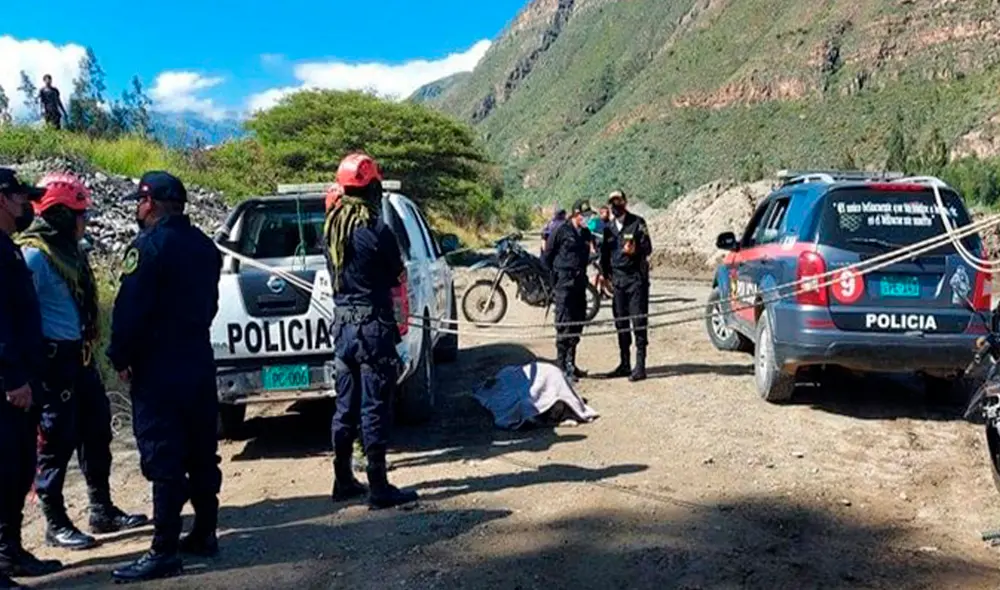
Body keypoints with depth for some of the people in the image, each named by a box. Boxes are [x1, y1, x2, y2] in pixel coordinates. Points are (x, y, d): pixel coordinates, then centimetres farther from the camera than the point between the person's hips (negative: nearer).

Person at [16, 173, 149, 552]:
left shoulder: (69, 250, 12)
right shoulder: (34, 254, -15)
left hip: (79, 356, 9)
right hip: (54, 359, -9)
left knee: (96, 432, 15)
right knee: (58, 442, 1)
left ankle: (102, 511, 28)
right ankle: (56, 525, 14)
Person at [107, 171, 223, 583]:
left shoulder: (149, 245, -14)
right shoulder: (202, 246, 12)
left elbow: (129, 309, -18)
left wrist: (121, 357, -7)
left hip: (158, 367, -8)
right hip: (199, 360, 8)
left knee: (163, 457, -5)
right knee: (201, 452, 14)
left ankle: (165, 551, -1)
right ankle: (204, 534, 23)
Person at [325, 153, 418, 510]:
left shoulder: (332, 225, 7)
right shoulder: (375, 228, -16)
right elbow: (397, 275, -4)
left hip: (342, 323, 7)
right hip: (373, 324, -7)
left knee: (345, 406, 15)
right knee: (374, 407, -2)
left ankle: (344, 481, 24)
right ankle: (378, 488, 5)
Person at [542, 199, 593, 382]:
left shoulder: (586, 233, 12)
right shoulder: (561, 231, -8)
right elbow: (546, 257, -3)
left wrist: (582, 274, 14)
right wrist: (556, 275, 0)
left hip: (580, 283, 7)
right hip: (565, 284, -7)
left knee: (577, 325, 11)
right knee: (564, 325, -8)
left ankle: (571, 364, 21)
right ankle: (562, 366, -4)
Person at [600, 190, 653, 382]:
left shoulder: (637, 223, -2)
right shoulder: (609, 228, 13)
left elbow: (647, 248, -7)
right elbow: (604, 253, 18)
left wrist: (635, 250, -26)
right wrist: (605, 275, 11)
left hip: (636, 278, -5)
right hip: (617, 278, 5)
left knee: (638, 321, -7)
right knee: (620, 322, 9)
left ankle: (640, 366, -4)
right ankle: (624, 364, 18)